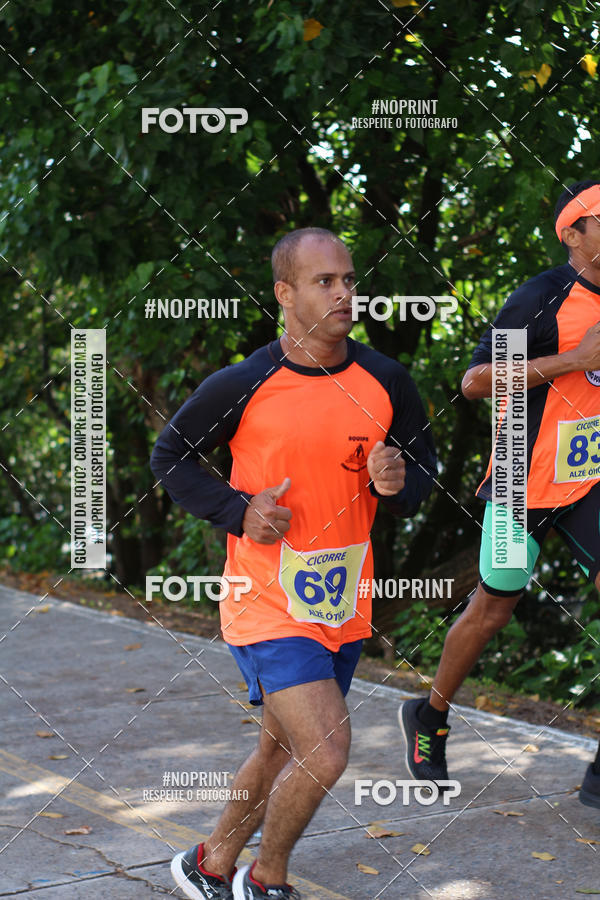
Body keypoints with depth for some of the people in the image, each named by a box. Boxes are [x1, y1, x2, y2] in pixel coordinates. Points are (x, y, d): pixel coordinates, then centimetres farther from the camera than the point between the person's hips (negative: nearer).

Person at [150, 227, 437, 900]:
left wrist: (398, 484, -13)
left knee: (282, 751, 19)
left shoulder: (385, 381, -1)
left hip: (345, 608, 6)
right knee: (326, 756, -16)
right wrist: (237, 511, -14)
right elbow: (169, 455, 1)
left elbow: (425, 461, 11)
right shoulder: (242, 386, -12)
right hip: (266, 607, -5)